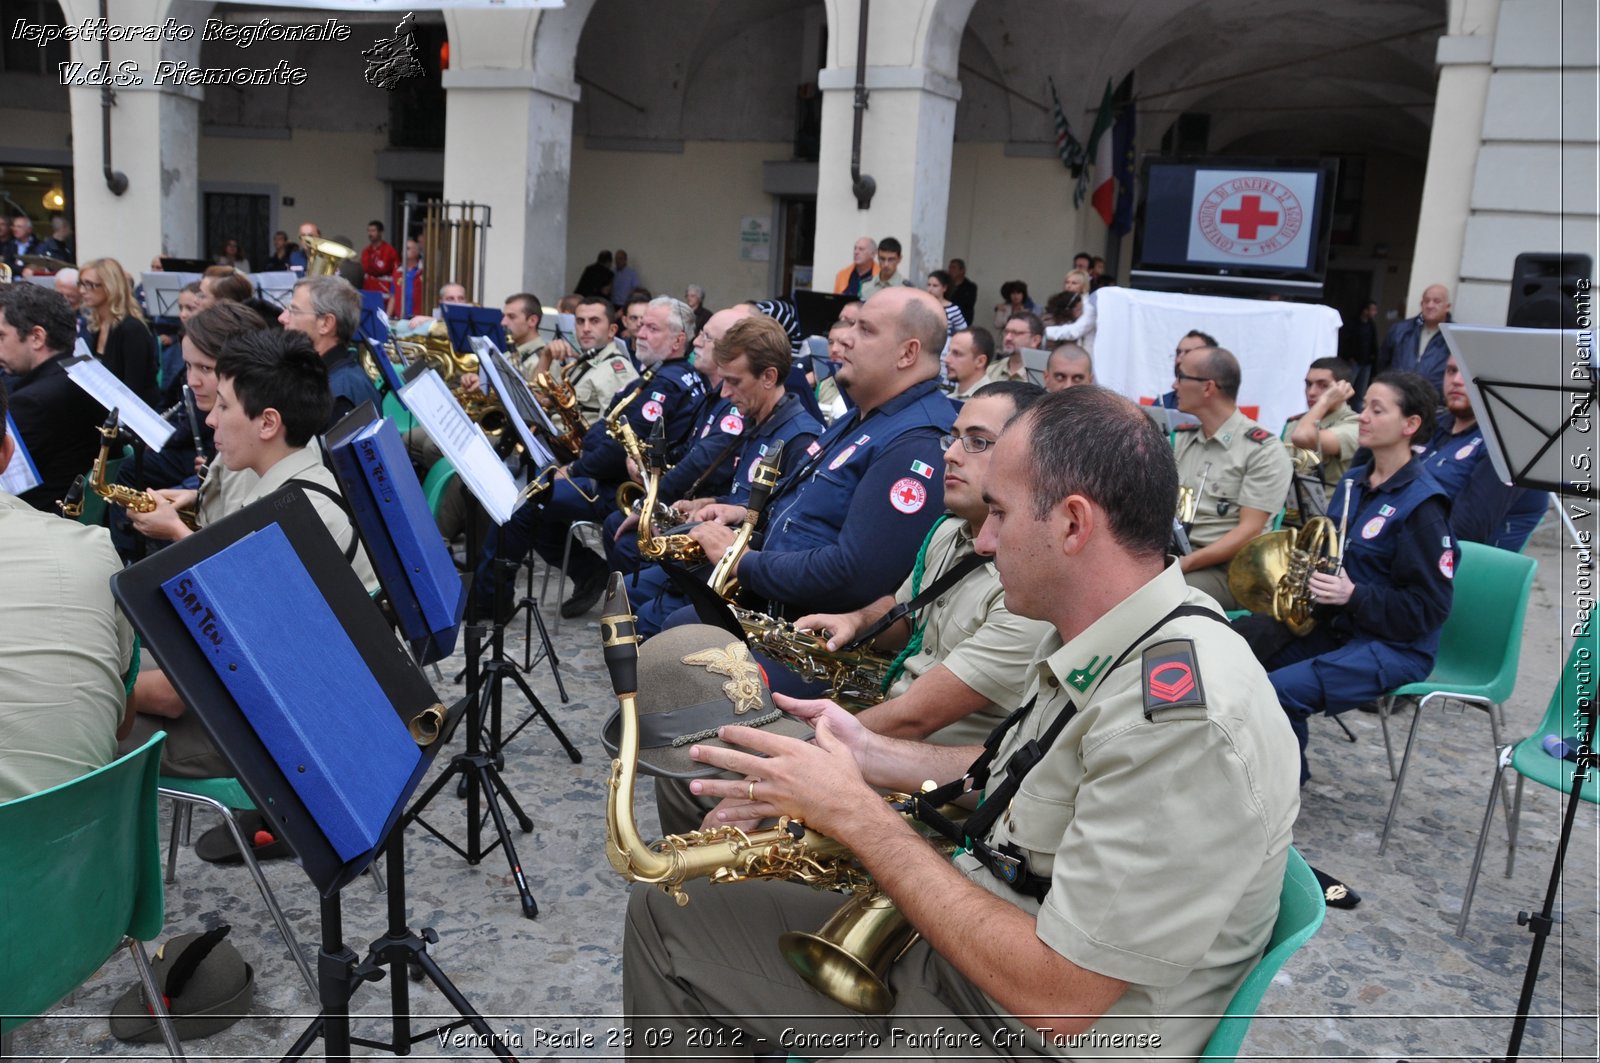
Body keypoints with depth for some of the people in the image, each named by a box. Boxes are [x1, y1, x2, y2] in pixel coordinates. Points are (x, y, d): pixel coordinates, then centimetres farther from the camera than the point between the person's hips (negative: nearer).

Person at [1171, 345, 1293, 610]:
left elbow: (1248, 532, -12)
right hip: (1172, 557, 6)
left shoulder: (1263, 451, -5)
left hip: (1227, 569, -5)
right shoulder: (1182, 439, 15)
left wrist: (1186, 563, -21)